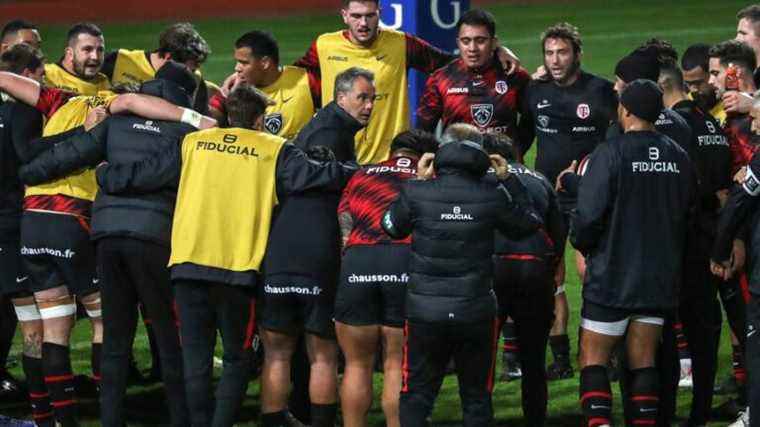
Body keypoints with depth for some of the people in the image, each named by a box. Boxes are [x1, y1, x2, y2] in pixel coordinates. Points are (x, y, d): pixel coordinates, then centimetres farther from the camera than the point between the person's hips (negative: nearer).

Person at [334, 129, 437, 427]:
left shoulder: (361, 176, 23)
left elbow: (344, 233, 13)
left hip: (357, 259, 1)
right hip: (409, 262, -1)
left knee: (357, 364, 13)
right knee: (397, 366, 7)